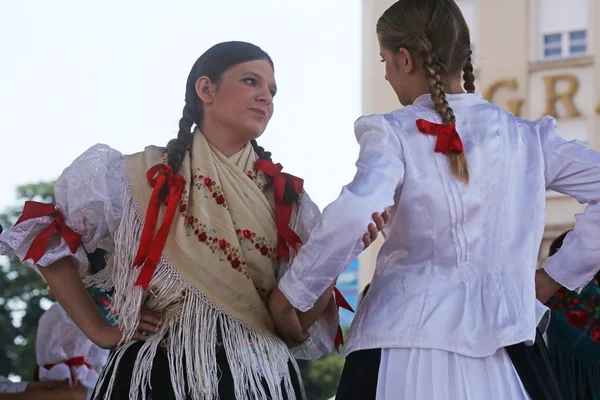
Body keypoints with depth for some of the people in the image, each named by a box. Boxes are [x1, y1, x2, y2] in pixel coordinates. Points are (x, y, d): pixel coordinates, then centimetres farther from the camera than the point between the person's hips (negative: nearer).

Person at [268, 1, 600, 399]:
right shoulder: (527, 137, 6)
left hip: (404, 347, -3)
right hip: (502, 342, 3)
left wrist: (289, 295, -9)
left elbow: (352, 217, -20)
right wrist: (560, 273, 7)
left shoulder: (395, 133, -4)